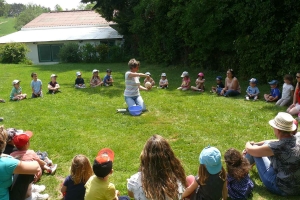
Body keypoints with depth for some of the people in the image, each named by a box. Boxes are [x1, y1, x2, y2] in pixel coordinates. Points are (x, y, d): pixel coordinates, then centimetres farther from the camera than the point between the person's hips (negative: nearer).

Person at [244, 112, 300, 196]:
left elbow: (250, 150, -15)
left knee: (255, 151, 1)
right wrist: (255, 144, 14)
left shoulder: (279, 147, -30)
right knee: (266, 144, 16)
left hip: (282, 189, -7)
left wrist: (248, 144, 8)